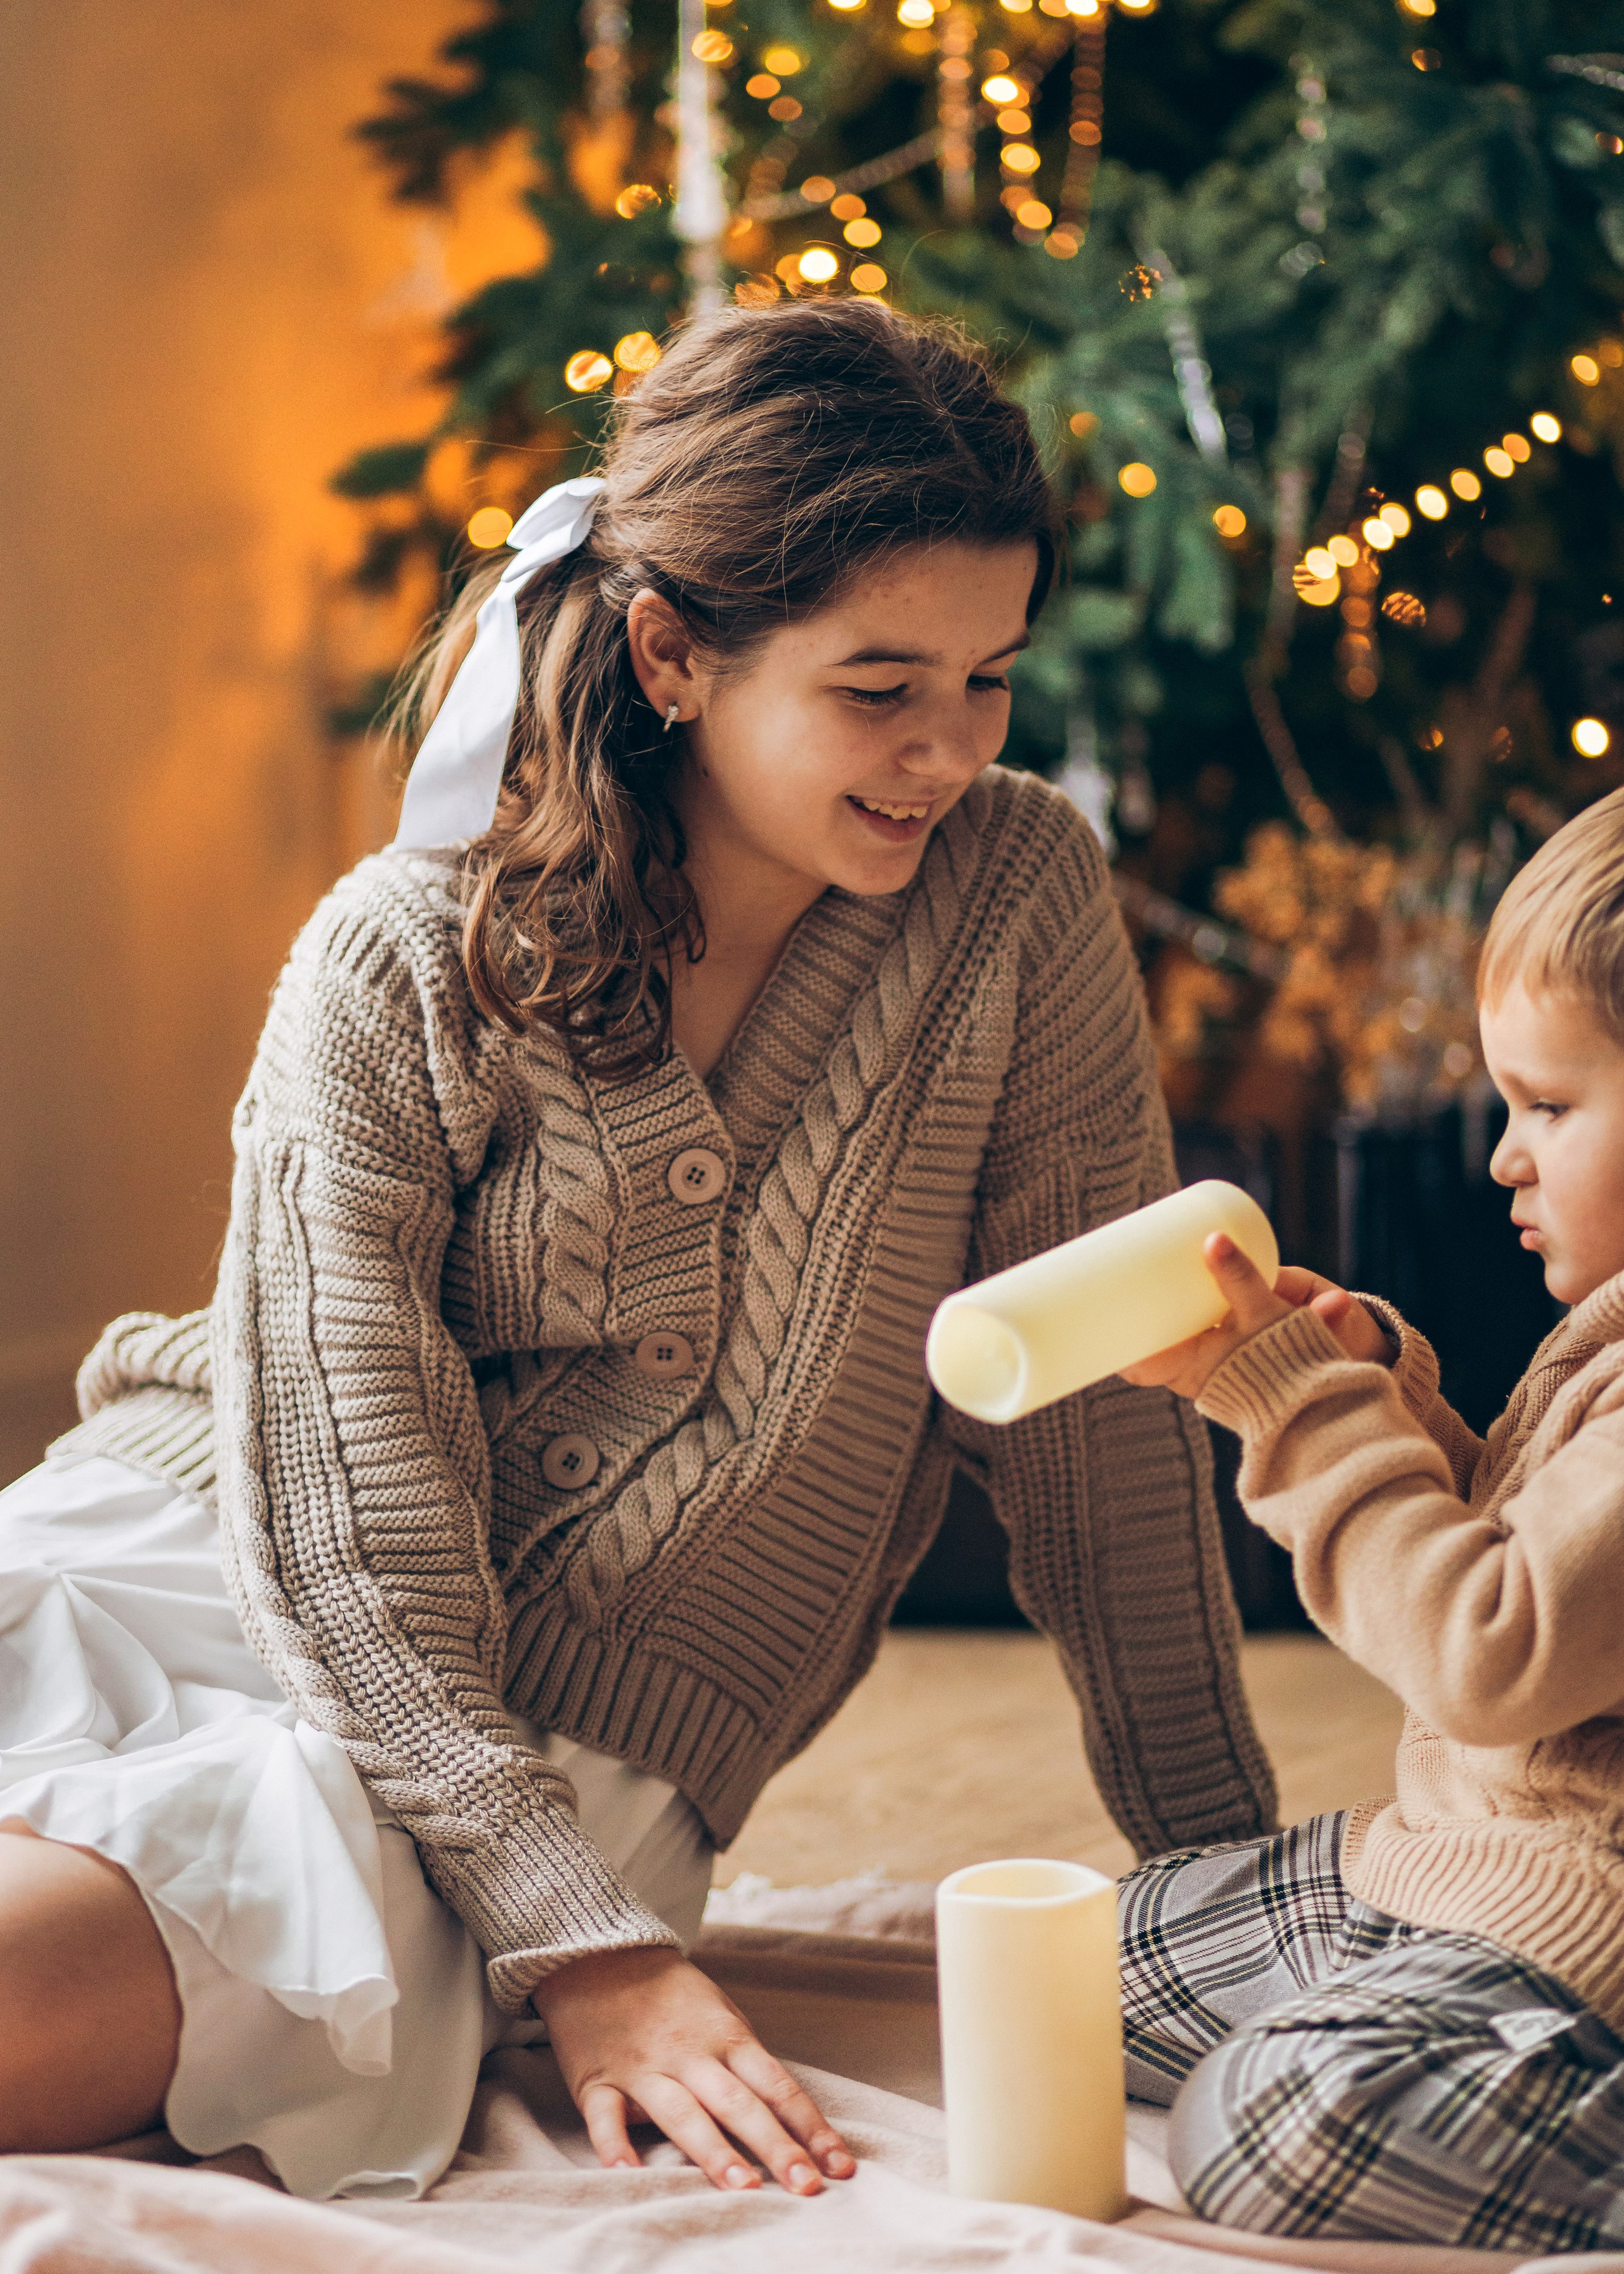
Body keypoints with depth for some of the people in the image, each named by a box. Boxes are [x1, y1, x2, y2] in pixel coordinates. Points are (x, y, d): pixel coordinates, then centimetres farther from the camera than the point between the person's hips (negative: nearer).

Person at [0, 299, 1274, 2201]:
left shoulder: (1019, 895, -6)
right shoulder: (398, 968, -9)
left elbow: (1093, 1403, -1)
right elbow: (341, 1497, -14)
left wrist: (1227, 1870, 0)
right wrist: (585, 1956, -23)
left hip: (574, 1746, -1)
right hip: (185, 1568, 1)